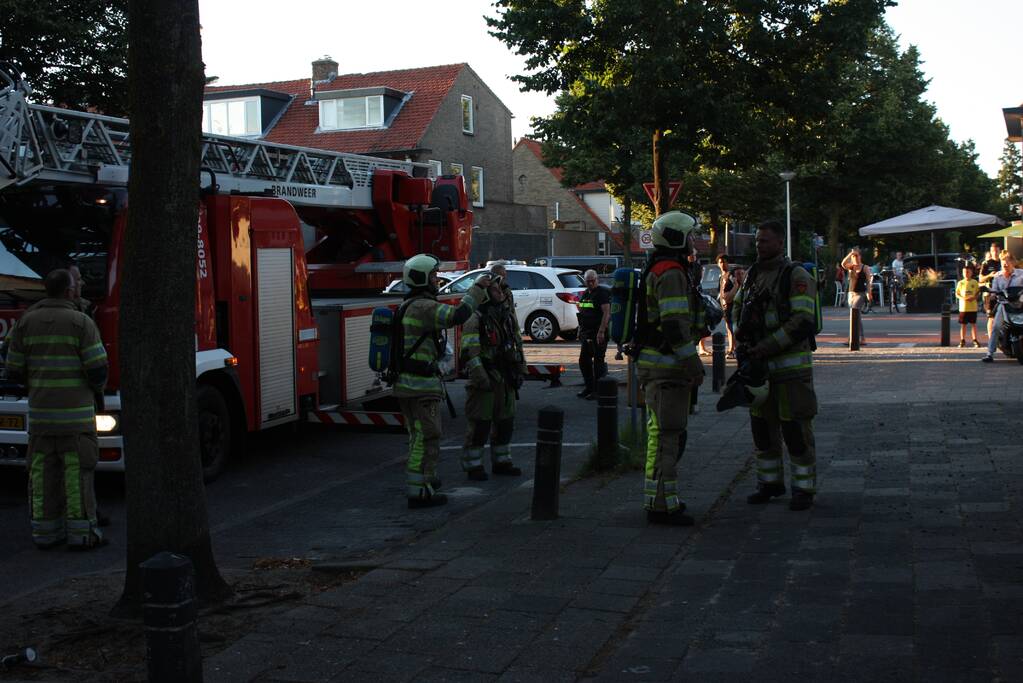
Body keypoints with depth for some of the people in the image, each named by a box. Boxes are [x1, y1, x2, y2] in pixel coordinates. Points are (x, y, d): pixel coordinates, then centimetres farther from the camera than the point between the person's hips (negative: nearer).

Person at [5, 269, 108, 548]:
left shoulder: (26, 322, 4)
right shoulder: (82, 322, -8)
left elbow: (14, 370, 4)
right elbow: (97, 367, -13)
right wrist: (97, 387, 9)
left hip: (39, 410, 4)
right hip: (76, 411, -4)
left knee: (43, 470, 8)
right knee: (77, 470, -1)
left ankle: (45, 530, 11)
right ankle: (80, 531, -1)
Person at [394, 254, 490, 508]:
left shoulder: (408, 306, 16)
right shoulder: (423, 306, -17)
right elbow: (457, 315, -29)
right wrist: (477, 287, -19)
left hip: (405, 383, 10)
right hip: (422, 384, -10)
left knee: (419, 435, 23)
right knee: (427, 438, -5)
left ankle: (423, 479, 36)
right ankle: (419, 492, -4)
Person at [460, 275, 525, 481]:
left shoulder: (508, 315, 12)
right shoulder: (475, 319, -12)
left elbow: (518, 345, 20)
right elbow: (469, 352, -18)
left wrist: (520, 371, 15)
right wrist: (480, 377, -23)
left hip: (505, 379, 8)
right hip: (484, 379, -8)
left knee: (505, 421, 14)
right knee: (479, 423, -2)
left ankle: (501, 462, 26)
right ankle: (473, 465, 7)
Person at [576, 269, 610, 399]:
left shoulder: (602, 293, -10)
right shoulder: (585, 294, 16)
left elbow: (606, 313, -19)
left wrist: (601, 331, -25)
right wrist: (580, 330, 19)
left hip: (598, 333, -9)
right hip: (587, 333, 9)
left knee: (598, 361, -5)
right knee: (584, 360, 12)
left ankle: (597, 390, -1)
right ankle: (589, 387, 22)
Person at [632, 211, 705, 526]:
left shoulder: (658, 271, 19)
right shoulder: (671, 273, -15)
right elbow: (675, 326, -23)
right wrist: (694, 366, -20)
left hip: (659, 365, 11)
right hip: (665, 367, -11)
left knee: (666, 434, 17)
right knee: (665, 435, -8)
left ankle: (660, 499, 25)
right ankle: (660, 505, -6)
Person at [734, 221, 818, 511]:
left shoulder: (797, 277, -11)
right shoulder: (753, 275, 11)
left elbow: (803, 322, -19)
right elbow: (738, 306, 24)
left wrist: (769, 346, -22)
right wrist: (741, 330, 4)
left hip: (791, 365, -7)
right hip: (760, 364, 7)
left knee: (796, 428, -2)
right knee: (762, 426, 11)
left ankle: (804, 489, 8)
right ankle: (770, 483, 23)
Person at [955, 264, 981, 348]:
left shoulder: (975, 282, 2)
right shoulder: (961, 283, 5)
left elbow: (978, 293, 4)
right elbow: (957, 294, 6)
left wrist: (974, 298, -16)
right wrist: (962, 298, -13)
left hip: (973, 307, -1)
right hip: (963, 307, 1)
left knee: (974, 324, 3)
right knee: (963, 324, 4)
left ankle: (975, 340, 10)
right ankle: (962, 341, 11)